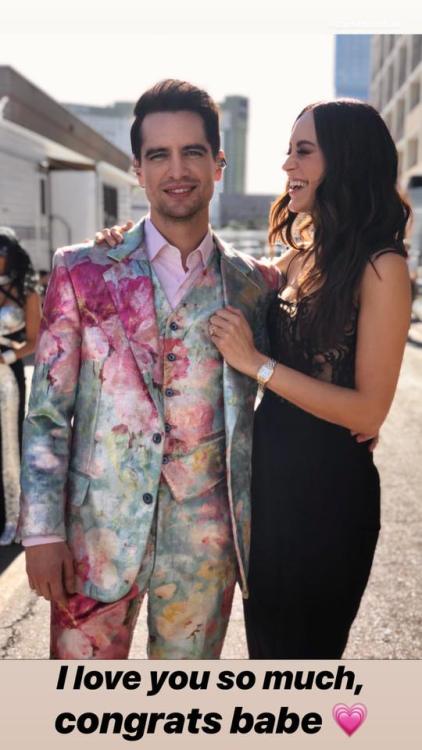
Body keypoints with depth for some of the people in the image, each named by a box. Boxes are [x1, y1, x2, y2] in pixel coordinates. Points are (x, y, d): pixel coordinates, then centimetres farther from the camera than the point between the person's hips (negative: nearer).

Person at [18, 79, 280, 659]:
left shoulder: (258, 284, 2)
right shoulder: (83, 272, -2)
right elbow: (47, 413, -2)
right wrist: (42, 532, -5)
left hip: (206, 544, 2)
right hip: (97, 532, -1)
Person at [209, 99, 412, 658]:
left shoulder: (380, 266, -16)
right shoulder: (298, 257, 5)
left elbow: (369, 410, -20)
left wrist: (257, 363, -22)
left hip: (329, 488, -7)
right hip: (269, 475, 7)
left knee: (304, 653, 15)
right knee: (266, 642, 24)